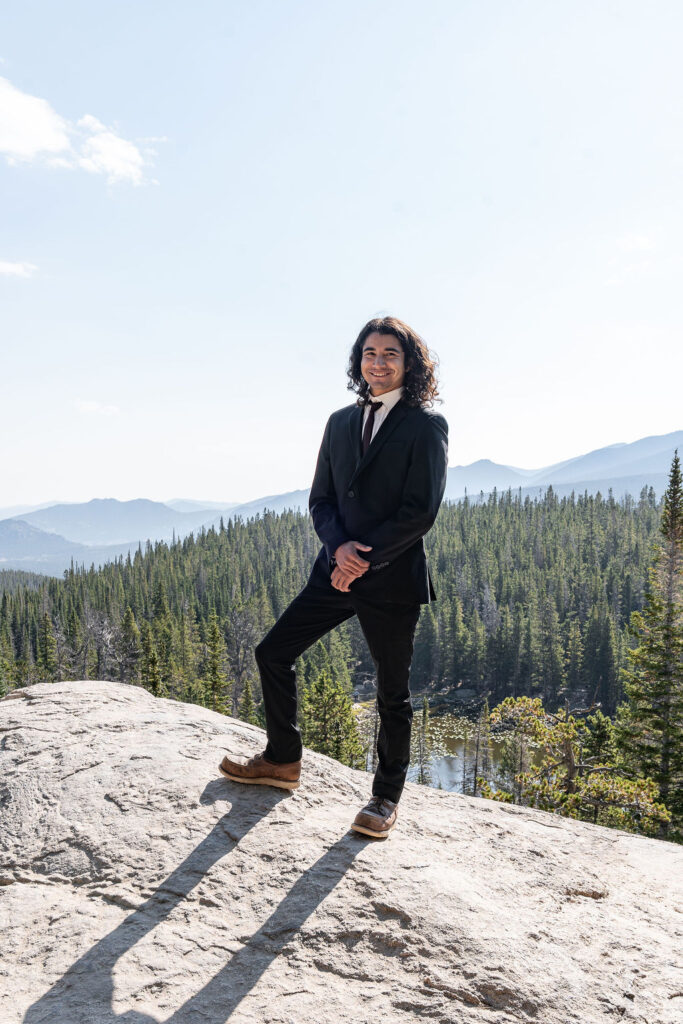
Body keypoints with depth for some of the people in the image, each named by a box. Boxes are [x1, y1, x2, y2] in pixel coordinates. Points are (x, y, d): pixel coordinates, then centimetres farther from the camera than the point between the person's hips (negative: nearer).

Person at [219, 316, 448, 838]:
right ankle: (283, 760, 26)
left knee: (392, 692, 6)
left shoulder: (426, 425, -5)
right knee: (272, 654, 6)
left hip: (392, 578, -6)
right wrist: (339, 547, -10)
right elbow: (321, 499, 10)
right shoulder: (341, 422, 12)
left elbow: (421, 511, -12)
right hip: (338, 570, 6)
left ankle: (387, 796, 25)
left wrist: (365, 558, -15)